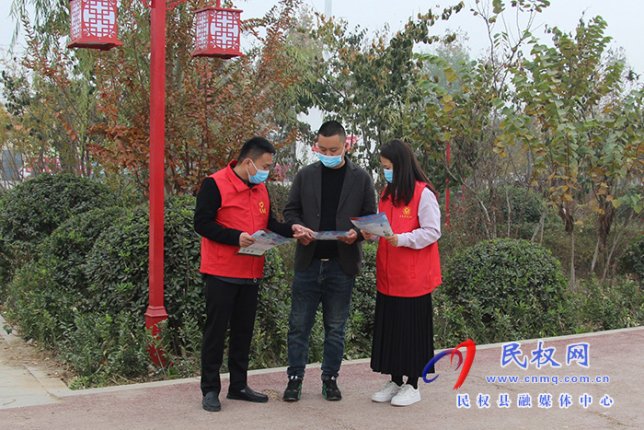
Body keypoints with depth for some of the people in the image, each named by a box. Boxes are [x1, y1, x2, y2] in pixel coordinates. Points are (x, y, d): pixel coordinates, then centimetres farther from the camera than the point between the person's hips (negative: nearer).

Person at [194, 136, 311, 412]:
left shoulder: (261, 189, 12)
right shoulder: (215, 184, -11)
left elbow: (269, 224, 14)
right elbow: (202, 223, -15)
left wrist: (290, 229, -5)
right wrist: (236, 237, -24)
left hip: (251, 274, 7)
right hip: (221, 274, -7)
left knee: (244, 330, 13)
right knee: (216, 330, 0)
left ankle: (238, 385, 24)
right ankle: (210, 390, 10)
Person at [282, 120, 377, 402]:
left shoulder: (361, 178, 3)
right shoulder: (305, 175, 6)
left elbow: (371, 217, 4)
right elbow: (290, 210, 8)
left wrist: (357, 234, -16)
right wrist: (298, 228, -13)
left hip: (342, 263, -1)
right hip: (309, 261, 1)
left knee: (335, 326, 8)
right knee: (299, 324, 4)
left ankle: (330, 378, 20)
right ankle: (295, 378, 15)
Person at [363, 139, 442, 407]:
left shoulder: (423, 194, -11)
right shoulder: (387, 192, 12)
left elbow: (432, 232, -13)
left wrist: (402, 239, -25)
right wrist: (372, 233, -3)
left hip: (413, 277, -7)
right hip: (388, 277, 7)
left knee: (412, 329, 2)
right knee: (389, 327, 11)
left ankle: (412, 386, 15)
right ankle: (395, 382, 23)